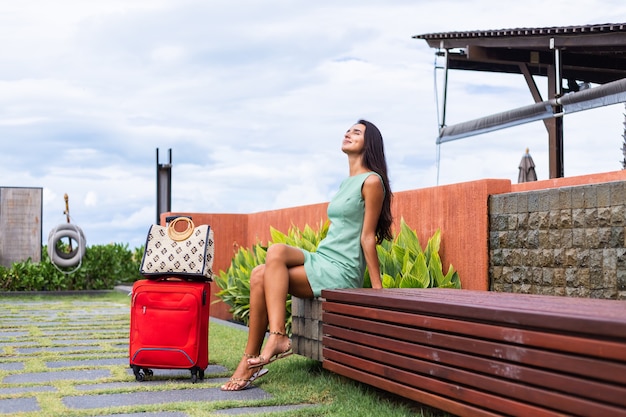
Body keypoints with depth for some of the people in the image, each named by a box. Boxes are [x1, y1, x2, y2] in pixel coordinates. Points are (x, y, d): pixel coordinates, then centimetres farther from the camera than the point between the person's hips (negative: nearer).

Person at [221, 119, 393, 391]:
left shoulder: (372, 181, -6)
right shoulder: (348, 183, 21)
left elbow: (367, 236, -10)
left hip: (340, 272, -8)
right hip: (321, 261, 8)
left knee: (277, 252, -25)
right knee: (259, 275, -14)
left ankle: (278, 337, -27)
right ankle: (251, 362, -16)